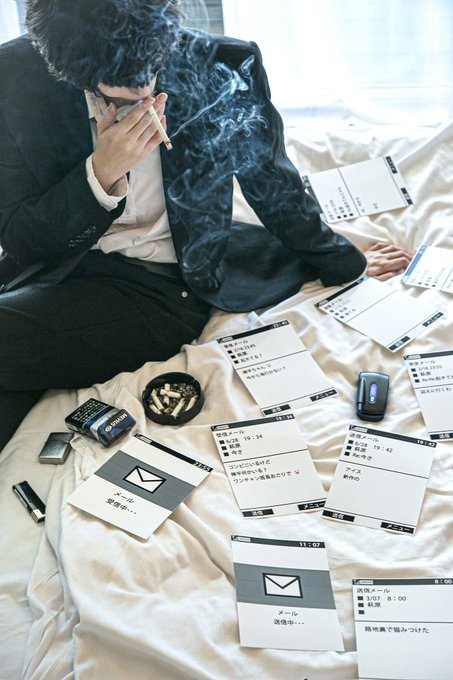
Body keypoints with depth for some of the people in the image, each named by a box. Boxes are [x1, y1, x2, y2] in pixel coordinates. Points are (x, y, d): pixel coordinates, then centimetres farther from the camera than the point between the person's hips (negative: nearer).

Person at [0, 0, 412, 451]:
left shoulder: (225, 69, -9)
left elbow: (271, 182, 9)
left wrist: (342, 262, 21)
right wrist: (103, 171, -21)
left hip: (166, 286, -2)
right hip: (53, 274, 3)